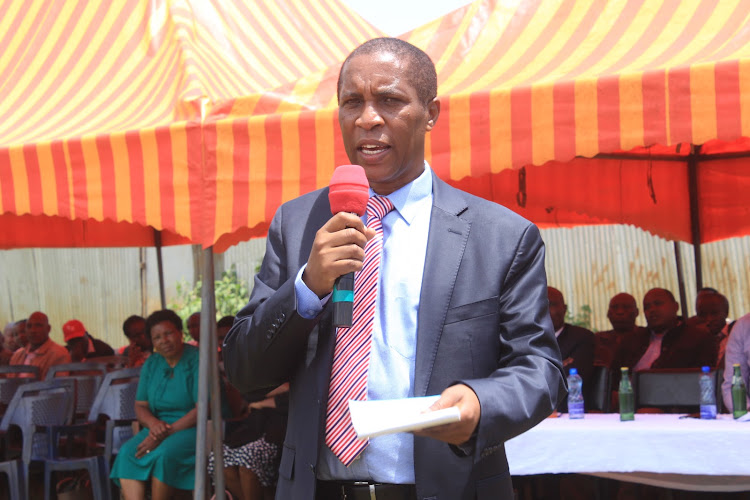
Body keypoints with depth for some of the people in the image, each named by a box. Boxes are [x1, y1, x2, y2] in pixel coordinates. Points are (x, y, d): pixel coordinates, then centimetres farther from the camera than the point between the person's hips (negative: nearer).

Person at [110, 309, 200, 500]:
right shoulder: (151, 364, 13)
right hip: (159, 427, 6)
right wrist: (153, 423, -13)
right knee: (127, 452, -21)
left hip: (192, 427, -6)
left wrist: (168, 432, -20)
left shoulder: (197, 360, -8)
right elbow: (140, 406, 12)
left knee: (164, 452, -34)